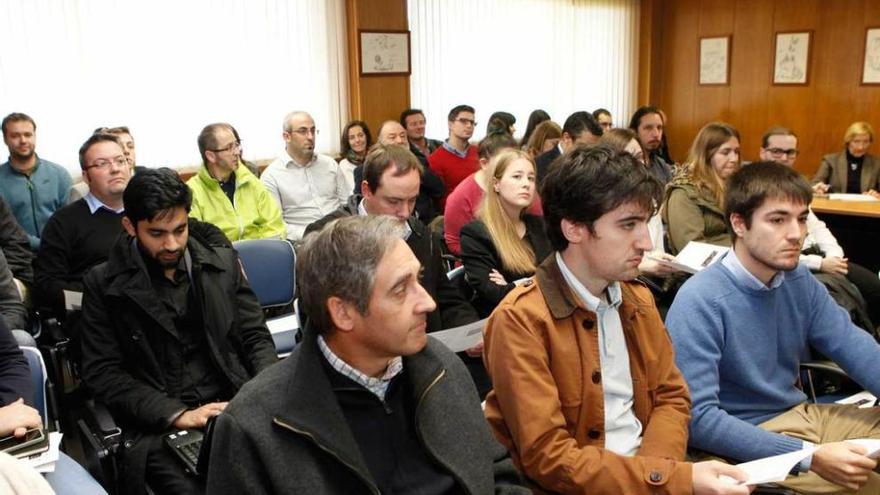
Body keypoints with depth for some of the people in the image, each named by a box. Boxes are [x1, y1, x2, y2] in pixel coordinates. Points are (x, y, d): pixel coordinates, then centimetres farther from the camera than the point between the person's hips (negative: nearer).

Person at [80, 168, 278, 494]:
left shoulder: (223, 262, 8)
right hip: (159, 426, -2)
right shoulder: (104, 283, 2)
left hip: (237, 408, 3)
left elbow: (256, 337, 12)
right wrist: (177, 414, -13)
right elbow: (102, 372, -2)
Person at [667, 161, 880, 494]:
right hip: (751, 442, -8)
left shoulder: (799, 280, 2)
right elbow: (697, 417, -26)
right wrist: (811, 457, -29)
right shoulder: (699, 303, -23)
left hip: (802, 415, 8)